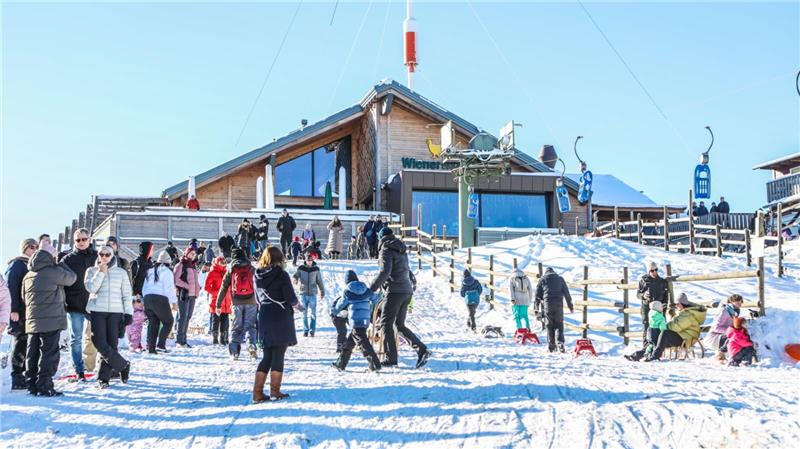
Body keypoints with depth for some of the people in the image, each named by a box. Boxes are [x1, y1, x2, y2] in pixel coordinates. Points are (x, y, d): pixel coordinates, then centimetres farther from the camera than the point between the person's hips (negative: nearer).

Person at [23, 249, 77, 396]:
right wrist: (60, 263, 16)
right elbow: (72, 277, 4)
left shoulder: (27, 277, 11)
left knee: (32, 353, 11)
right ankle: (44, 386, -6)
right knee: (49, 353, -4)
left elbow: (24, 297, 18)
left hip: (32, 322, 7)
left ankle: (32, 385, 15)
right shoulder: (54, 272, -10)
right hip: (51, 321, -7)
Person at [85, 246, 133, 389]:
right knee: (99, 343, -12)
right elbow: (91, 288, -7)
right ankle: (123, 365, 5)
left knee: (111, 344, -2)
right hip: (97, 311, 0)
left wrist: (128, 313, 1)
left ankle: (104, 378, 7)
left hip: (115, 312, 0)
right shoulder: (92, 271, 9)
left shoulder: (121, 272, 10)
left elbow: (127, 294, 9)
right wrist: (101, 272, -9)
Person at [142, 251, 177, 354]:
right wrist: (174, 301, 3)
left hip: (147, 298, 7)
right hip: (160, 299, -7)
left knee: (153, 323, 12)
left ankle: (150, 348, 6)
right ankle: (161, 345, -8)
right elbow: (169, 288, -8)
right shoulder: (167, 271, -3)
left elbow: (144, 287, 19)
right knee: (168, 321, 5)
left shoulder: (150, 271, 19)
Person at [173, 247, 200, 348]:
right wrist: (187, 286, -17)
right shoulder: (180, 265, -3)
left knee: (188, 317, 9)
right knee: (183, 316, -10)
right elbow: (176, 279, -10)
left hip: (192, 294, 8)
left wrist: (197, 288, 8)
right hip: (183, 294, -8)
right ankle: (179, 340, -8)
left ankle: (183, 340, 15)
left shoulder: (193, 266, 19)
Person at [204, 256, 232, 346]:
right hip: (216, 301, -5)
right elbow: (206, 286, -7)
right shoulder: (213, 273, -2)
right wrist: (216, 292, -15)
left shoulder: (226, 272, 15)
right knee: (216, 321, -1)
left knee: (225, 321, 6)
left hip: (226, 302, 5)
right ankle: (215, 339, 5)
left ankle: (223, 339, 13)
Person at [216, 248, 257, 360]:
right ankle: (252, 344, -19)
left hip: (237, 302, 0)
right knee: (250, 325, 6)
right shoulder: (252, 269, 6)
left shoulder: (231, 270, 5)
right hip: (251, 301, 0)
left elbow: (223, 288, 6)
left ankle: (234, 351, 4)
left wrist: (218, 305, 9)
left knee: (237, 327, 9)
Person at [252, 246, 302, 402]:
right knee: (278, 356, 3)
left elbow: (259, 298, 11)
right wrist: (298, 305, 9)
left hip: (264, 318, 5)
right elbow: (291, 298, -11)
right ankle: (275, 392, 5)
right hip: (281, 319, -5)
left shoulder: (258, 276, 5)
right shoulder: (282, 275, -11)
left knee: (267, 356, 12)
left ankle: (257, 393, 6)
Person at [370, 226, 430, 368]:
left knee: (386, 323, 0)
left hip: (395, 291, -8)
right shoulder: (402, 251, 19)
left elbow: (384, 272, -18)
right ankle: (421, 349, 0)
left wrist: (372, 288, -14)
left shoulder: (386, 250, -6)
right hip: (407, 291, 8)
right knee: (400, 325, 13)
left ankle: (391, 358, -3)